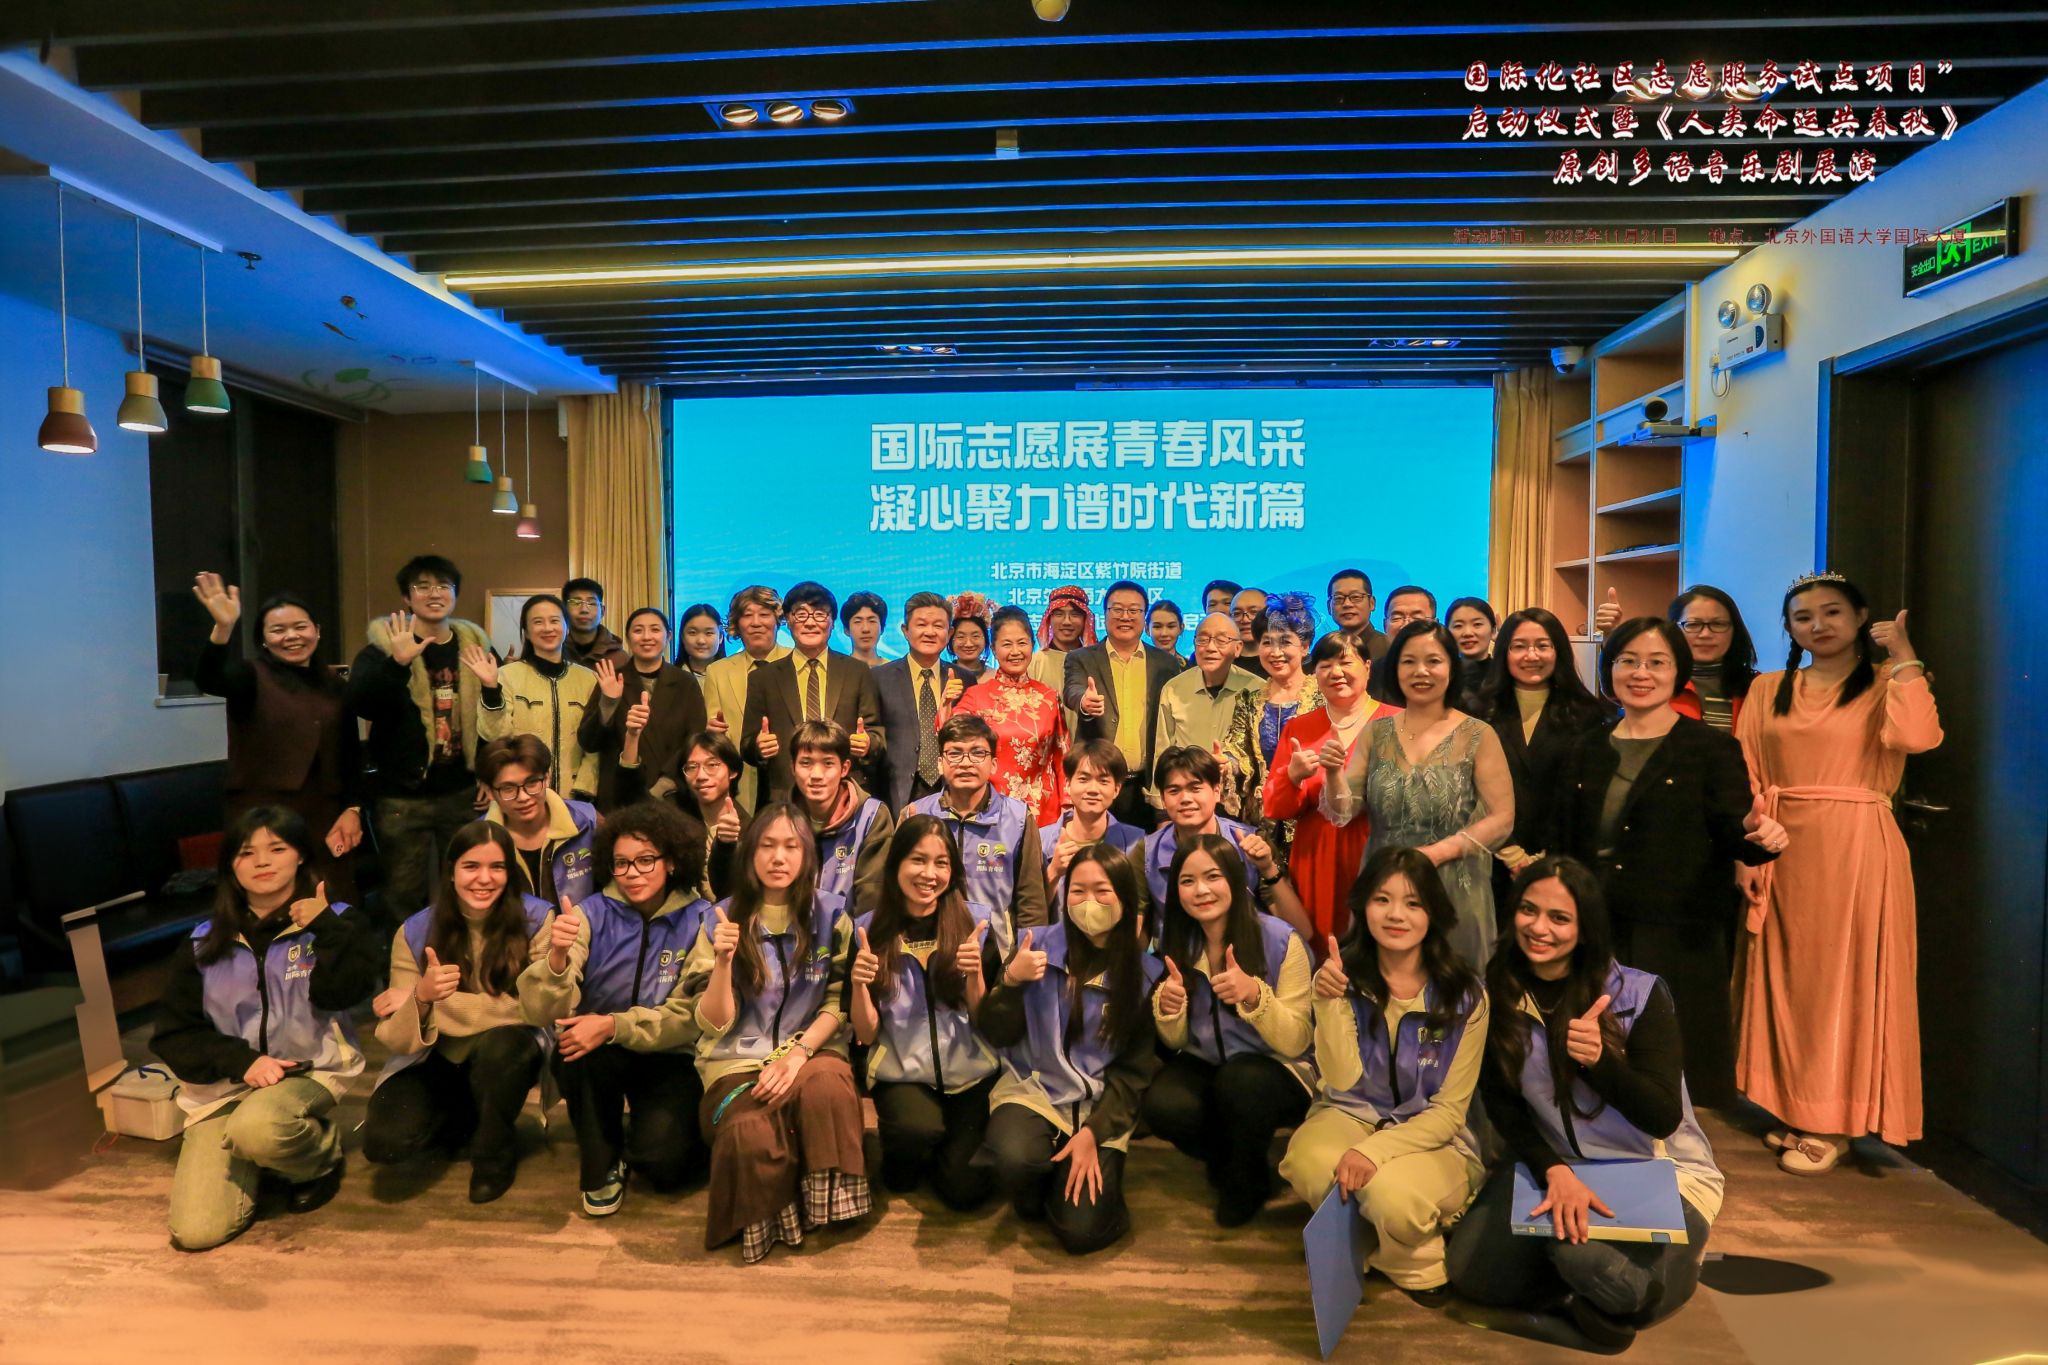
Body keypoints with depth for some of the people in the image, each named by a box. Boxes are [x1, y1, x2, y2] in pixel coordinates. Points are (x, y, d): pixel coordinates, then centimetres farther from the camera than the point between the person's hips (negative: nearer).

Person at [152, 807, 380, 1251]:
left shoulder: (333, 922, 0)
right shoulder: (204, 944, 4)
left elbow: (343, 993, -14)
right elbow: (173, 1034, 2)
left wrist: (325, 929, -21)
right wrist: (243, 1061, -13)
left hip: (308, 1073, -2)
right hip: (224, 1087, 3)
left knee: (255, 1127, -37)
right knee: (196, 1232, -13)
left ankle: (323, 1152, -2)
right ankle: (251, 1162, 21)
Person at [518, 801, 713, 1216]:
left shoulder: (699, 920, -11)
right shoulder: (592, 913, -9)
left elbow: (688, 1017, -15)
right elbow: (540, 1013, -18)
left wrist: (613, 1026, -29)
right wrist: (557, 956, -38)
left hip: (667, 1058, -1)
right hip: (597, 1057, 2)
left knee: (662, 1161, -25)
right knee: (581, 1048, -32)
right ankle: (600, 1166, -5)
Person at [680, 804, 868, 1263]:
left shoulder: (830, 914, 4)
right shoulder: (724, 918, 2)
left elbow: (839, 1003, 2)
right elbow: (713, 1023, -1)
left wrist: (798, 1054, -14)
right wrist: (724, 960, -19)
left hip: (811, 1050, 1)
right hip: (738, 1059, 0)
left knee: (827, 1088, -36)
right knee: (752, 1135, -34)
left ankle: (824, 1205, -7)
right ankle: (764, 1224, 1)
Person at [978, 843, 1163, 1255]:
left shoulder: (1146, 972, -3)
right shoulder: (1038, 944, -4)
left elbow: (1136, 1069, 0)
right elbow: (996, 1036, -2)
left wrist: (1094, 1132, -12)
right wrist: (1011, 980, -21)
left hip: (1103, 1105, 0)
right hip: (1032, 1088, 0)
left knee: (1082, 1231, -17)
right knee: (1015, 1160, -32)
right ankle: (1034, 1191, 6)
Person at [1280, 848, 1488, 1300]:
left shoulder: (1464, 996, -12)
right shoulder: (1346, 975, -8)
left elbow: (1449, 1111, -10)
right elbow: (1342, 1079, -14)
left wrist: (1375, 1151, -24)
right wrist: (1328, 1003, -31)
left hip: (1433, 1136, -1)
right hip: (1351, 1114, 2)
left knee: (1392, 1195, -34)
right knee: (1307, 1161, -32)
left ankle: (1416, 1262, 4)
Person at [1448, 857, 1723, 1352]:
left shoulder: (1639, 994, -16)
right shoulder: (1497, 993, -8)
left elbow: (1664, 1119, -17)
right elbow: (1501, 1102, -5)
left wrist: (1600, 1059, -36)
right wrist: (1554, 1170, -24)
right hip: (1555, 1163, 4)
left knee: (1585, 1258, -33)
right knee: (1471, 1268, -14)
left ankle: (1674, 1264, 2)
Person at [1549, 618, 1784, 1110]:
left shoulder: (1712, 749, 1)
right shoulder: (1586, 751, 12)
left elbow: (1731, 835, -7)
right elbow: (1560, 843, 15)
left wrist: (1758, 835, -28)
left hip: (1678, 941, -3)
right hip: (1595, 937, 4)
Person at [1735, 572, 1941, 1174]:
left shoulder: (1885, 683, 3)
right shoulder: (1767, 690, 12)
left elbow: (1917, 737, -20)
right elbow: (1746, 777, 5)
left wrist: (1904, 658, -12)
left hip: (1855, 849, -3)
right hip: (1783, 850, 4)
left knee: (1844, 975, 1)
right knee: (1788, 975, 9)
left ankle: (1833, 1122, 11)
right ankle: (1795, 1108, 21)